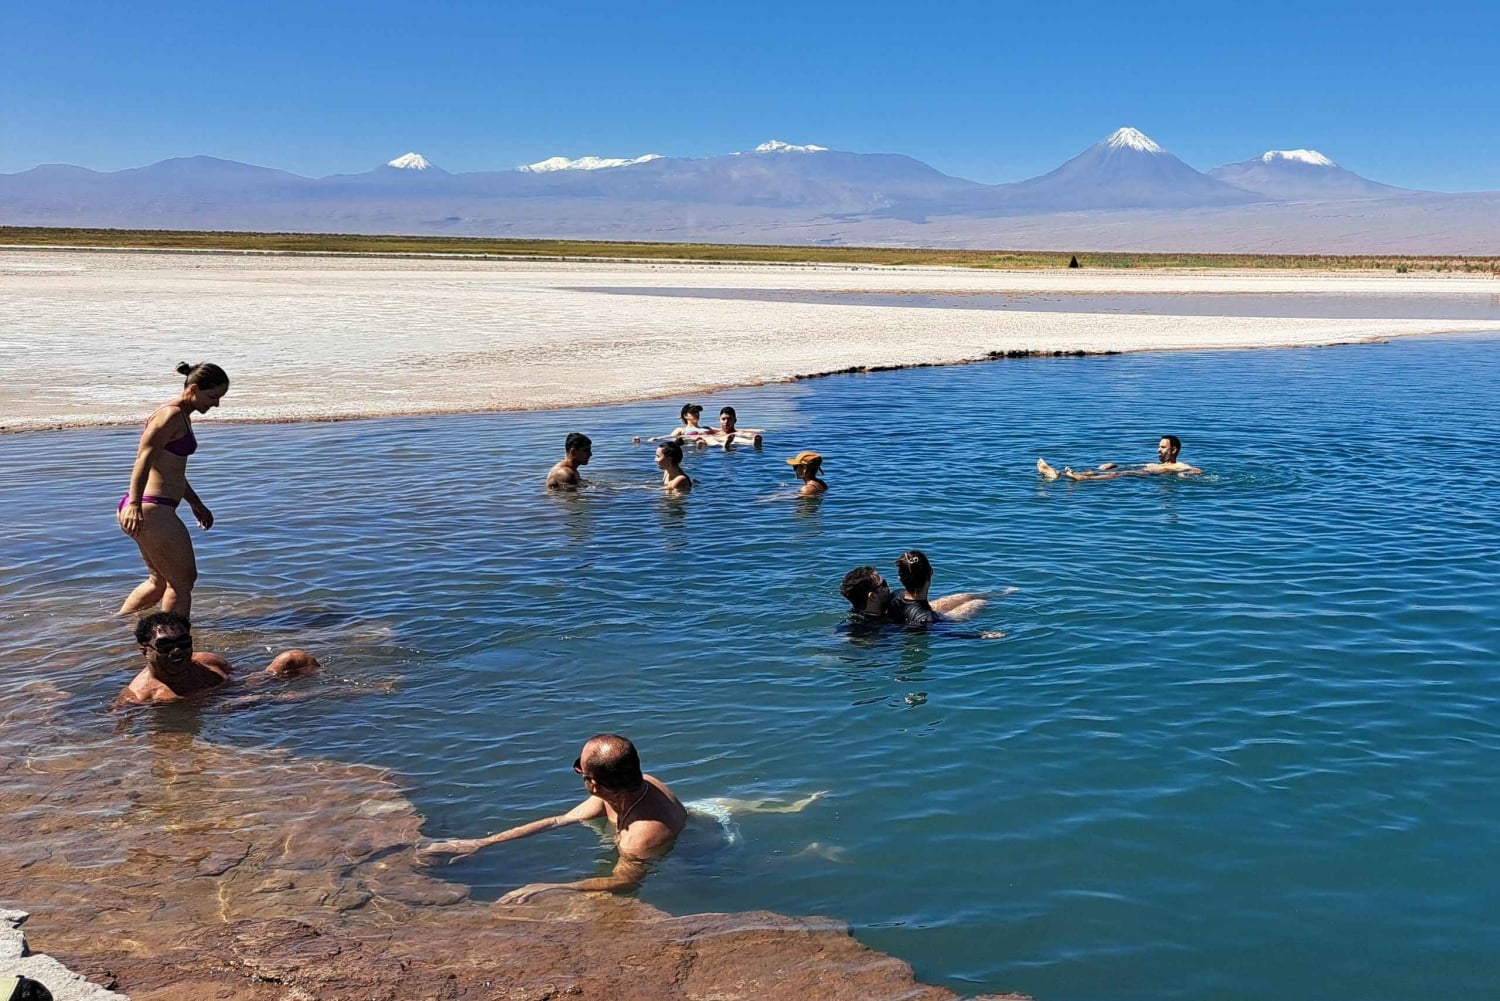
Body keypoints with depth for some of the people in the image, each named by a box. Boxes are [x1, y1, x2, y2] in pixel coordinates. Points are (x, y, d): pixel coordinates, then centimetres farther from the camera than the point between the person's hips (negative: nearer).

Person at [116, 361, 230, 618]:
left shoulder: (182, 417, 18)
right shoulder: (171, 416, -14)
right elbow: (144, 458, -23)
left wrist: (196, 503, 34)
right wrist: (134, 504, -31)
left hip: (155, 510, 11)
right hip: (151, 511, -11)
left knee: (161, 581, 21)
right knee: (183, 579, -2)